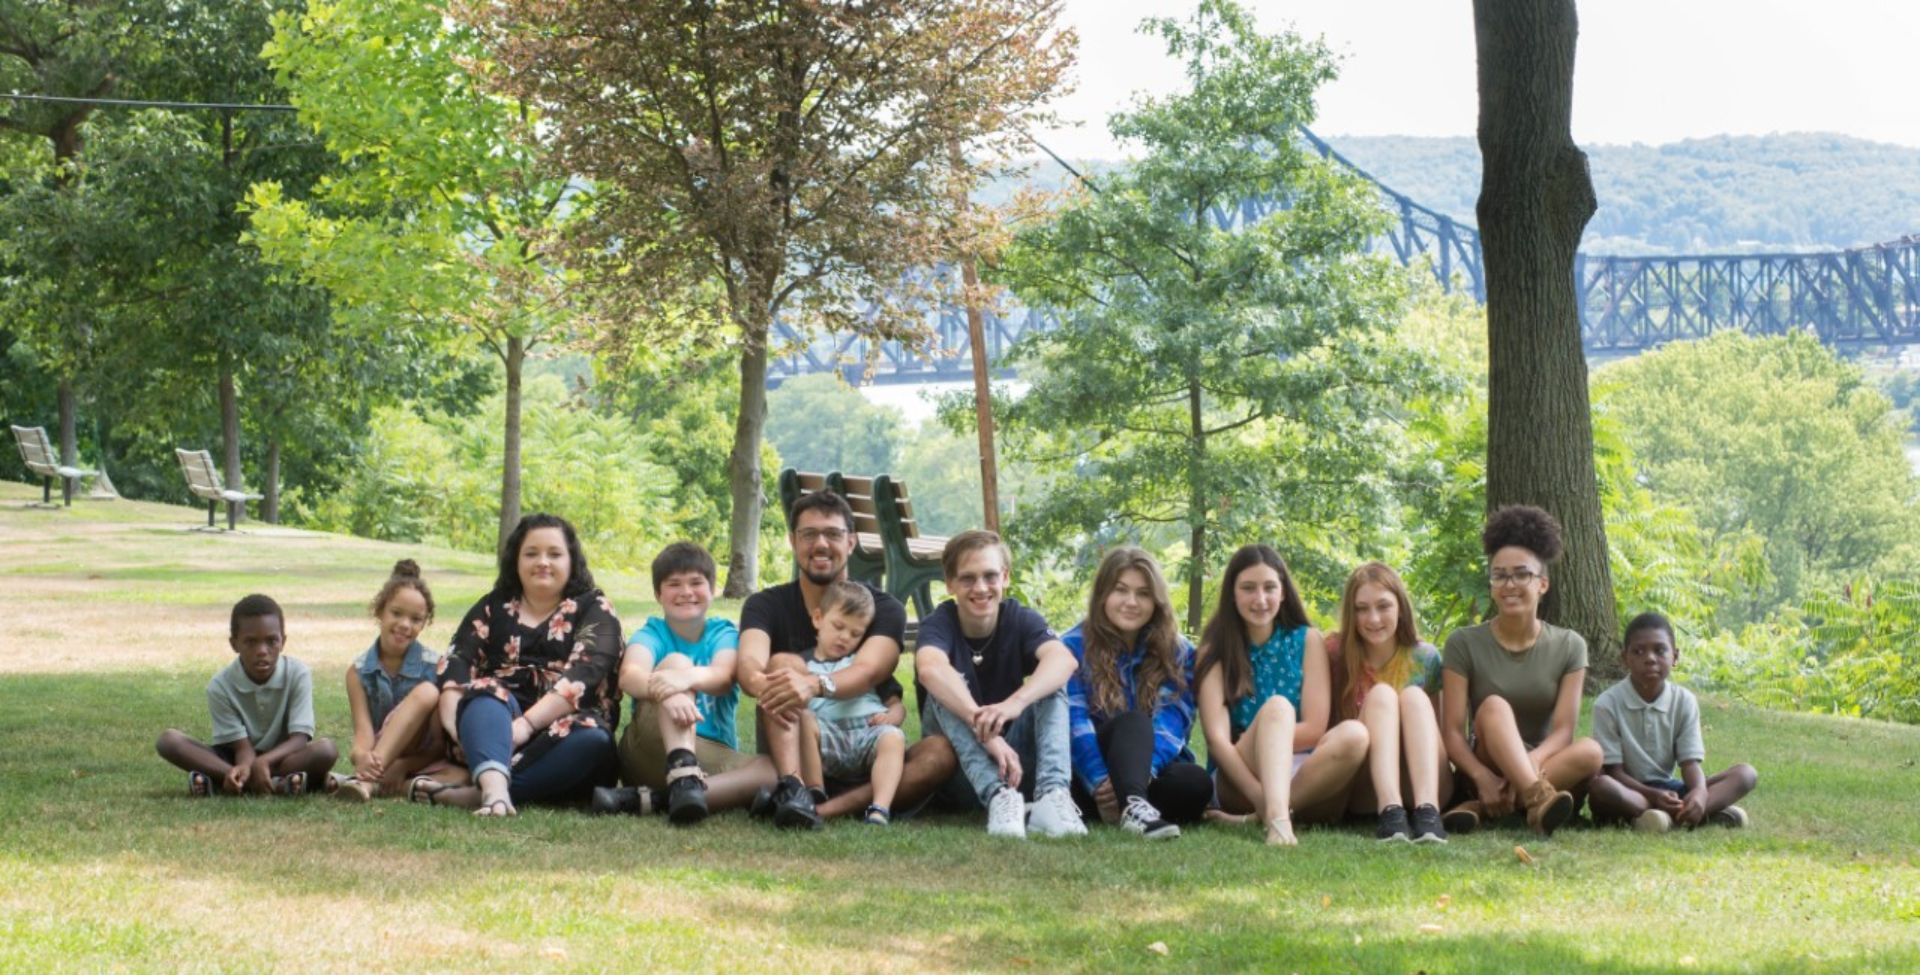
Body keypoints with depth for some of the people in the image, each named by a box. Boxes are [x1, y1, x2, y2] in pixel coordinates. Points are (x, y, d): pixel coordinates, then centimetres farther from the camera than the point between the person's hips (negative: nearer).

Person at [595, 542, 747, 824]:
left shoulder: (723, 634, 10)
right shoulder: (652, 634, 6)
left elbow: (723, 677, -16)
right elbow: (629, 676, -20)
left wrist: (688, 677, -42)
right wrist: (666, 692, -45)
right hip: (653, 747, -2)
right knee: (676, 660, -24)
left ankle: (645, 798, -39)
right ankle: (683, 777, -52)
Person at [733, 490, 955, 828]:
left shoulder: (884, 609, 1)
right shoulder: (766, 606, 3)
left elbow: (867, 671, -21)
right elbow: (750, 664, -19)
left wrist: (815, 685, -44)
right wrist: (762, 684, -45)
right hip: (791, 755, 0)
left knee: (940, 751, -29)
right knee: (780, 666, -23)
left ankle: (825, 809, -49)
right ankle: (792, 789, -46)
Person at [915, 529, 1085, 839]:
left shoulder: (1021, 620, -7)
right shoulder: (940, 623, -12)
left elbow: (1063, 659, -30)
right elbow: (930, 669, -38)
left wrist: (1015, 703, -50)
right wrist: (986, 731, -51)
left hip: (1015, 760, 2)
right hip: (957, 773, -2)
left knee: (1051, 684, -20)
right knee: (947, 690, -27)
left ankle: (1052, 795, -41)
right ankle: (999, 797, -45)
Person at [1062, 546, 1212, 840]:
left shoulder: (1177, 651, 7)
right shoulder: (1073, 647, 1)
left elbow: (1172, 722, -9)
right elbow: (1074, 722, -13)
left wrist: (1140, 770, -31)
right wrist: (1101, 785, -30)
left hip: (1152, 772, 3)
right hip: (1090, 776, -2)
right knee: (1132, 721, -35)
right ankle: (1134, 806, -60)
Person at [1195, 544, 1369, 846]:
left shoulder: (1307, 640, 7)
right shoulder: (1216, 648, 2)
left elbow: (1314, 728, -2)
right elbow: (1216, 737, -11)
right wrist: (1260, 796, -26)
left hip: (1304, 777, 2)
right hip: (1239, 778, -2)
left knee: (1353, 735, -28)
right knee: (1277, 707, -30)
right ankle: (1277, 818, -54)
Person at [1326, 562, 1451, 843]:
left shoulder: (1425, 658, 7)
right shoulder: (1336, 654, 1)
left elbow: (1436, 730, 9)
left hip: (1422, 787, 1)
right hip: (1361, 792, -1)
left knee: (1414, 695, -22)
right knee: (1381, 694, -23)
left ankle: (1427, 810, -47)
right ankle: (1390, 810, -49)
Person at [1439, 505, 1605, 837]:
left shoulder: (1568, 647, 3)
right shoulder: (1464, 644, -1)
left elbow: (1563, 731, -7)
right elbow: (1452, 731, -8)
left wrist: (1532, 760, -30)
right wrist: (1482, 777, -29)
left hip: (1545, 766, 2)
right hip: (1485, 767, -1)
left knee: (1590, 751, -30)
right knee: (1495, 707, -30)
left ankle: (1482, 808, -35)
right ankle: (1539, 802, -56)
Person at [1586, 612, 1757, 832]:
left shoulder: (1684, 701, 2)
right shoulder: (1608, 704, -9)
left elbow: (1690, 762, -4)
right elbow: (1613, 770, -12)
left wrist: (1700, 792, -28)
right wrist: (1653, 795, -29)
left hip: (1668, 790, 4)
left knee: (1746, 774, -11)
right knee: (1599, 786, -39)